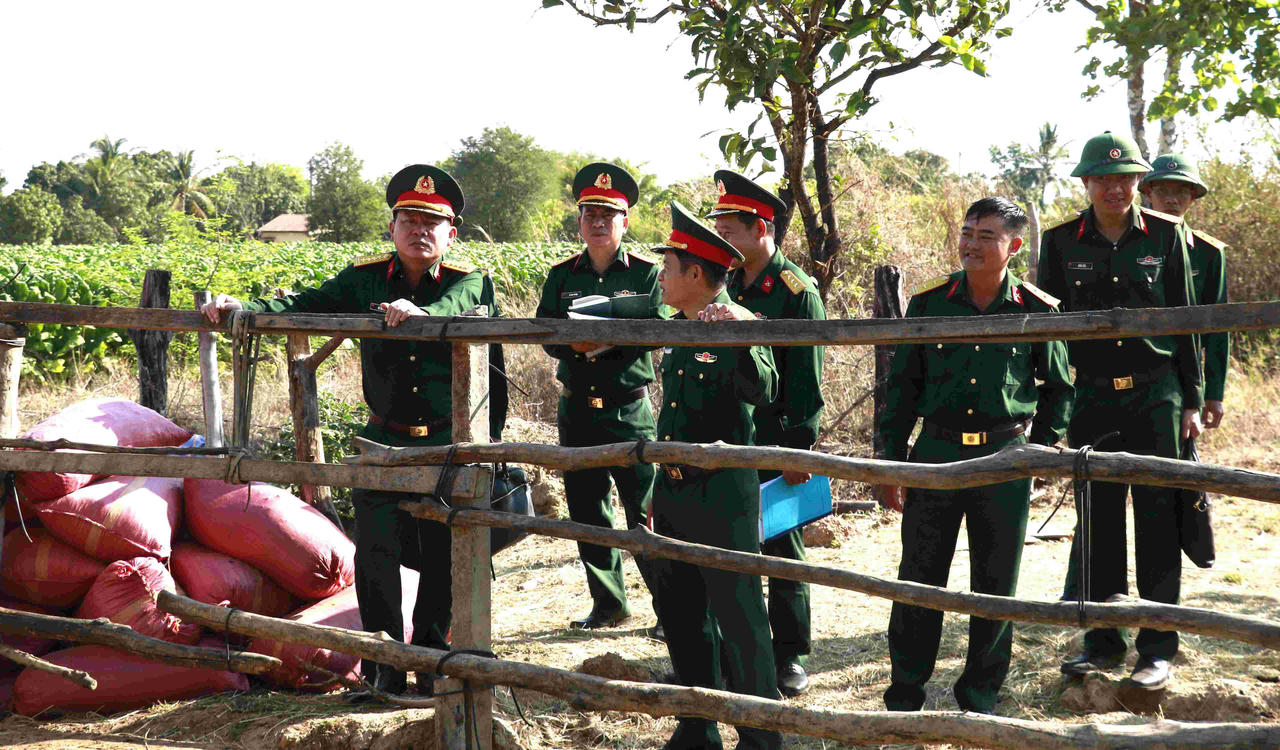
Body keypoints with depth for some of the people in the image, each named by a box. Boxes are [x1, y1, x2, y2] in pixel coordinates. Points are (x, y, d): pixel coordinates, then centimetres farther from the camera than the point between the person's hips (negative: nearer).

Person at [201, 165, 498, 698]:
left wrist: (421, 312, -49)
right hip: (385, 443, 1)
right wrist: (242, 308, -19)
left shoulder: (469, 283, -3)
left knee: (443, 558, 7)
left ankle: (430, 654, 26)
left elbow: (459, 308, -26)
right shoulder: (365, 278, 4)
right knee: (376, 553, -4)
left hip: (449, 446, -1)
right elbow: (307, 306, -3)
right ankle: (385, 667, 9)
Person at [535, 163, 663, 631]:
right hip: (577, 408, 4)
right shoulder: (562, 276, 10)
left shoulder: (645, 273, 0)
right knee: (587, 511, 10)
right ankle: (608, 604, 23)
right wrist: (574, 343, -20)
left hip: (629, 409, -4)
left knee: (645, 513, -6)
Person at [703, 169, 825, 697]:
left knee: (781, 549, 3)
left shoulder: (796, 291, -10)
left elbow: (806, 381, -12)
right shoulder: (724, 285, 10)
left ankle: (790, 657, 14)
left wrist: (799, 449, -16)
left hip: (773, 441, -6)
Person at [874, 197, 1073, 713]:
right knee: (918, 580, 4)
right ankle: (904, 698, 17)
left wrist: (1038, 449, 4)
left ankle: (979, 698, 23)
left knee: (995, 585, 7)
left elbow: (1058, 389, 12)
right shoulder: (928, 303, 1)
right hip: (937, 453, 0)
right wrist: (892, 461, 3)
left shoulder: (1037, 311, 0)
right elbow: (902, 385, 6)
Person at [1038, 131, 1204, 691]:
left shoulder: (1165, 235, 1)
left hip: (1156, 393, -1)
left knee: (1157, 519, 0)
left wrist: (1191, 401, 3)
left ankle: (1158, 648, 10)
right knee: (1096, 521, 7)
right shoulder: (1061, 243, 2)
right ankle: (1103, 643, 19)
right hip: (1092, 396, 1)